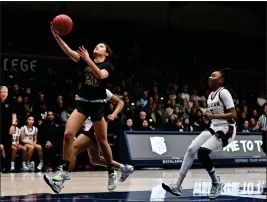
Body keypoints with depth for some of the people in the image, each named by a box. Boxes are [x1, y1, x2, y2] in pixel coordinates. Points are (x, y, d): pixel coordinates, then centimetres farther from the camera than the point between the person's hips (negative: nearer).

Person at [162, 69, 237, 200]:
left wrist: (213, 116, -24)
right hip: (214, 128, 9)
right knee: (191, 149, -6)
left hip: (226, 130, -9)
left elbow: (233, 114, -19)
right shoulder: (210, 95, 14)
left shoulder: (223, 92, -13)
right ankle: (177, 185, -5)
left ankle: (217, 184, -4)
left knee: (202, 152, -24)